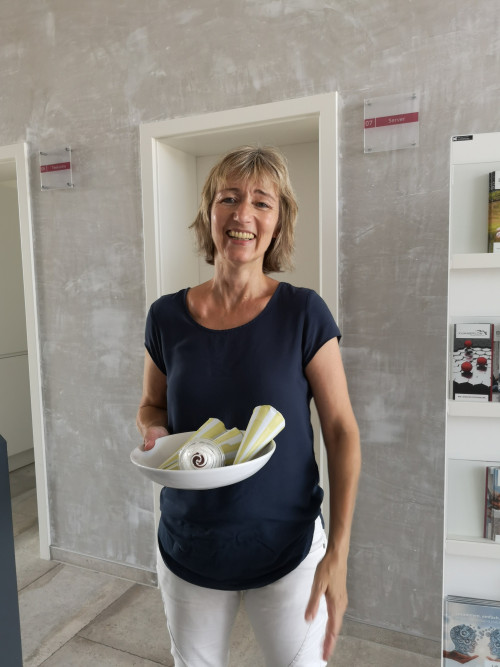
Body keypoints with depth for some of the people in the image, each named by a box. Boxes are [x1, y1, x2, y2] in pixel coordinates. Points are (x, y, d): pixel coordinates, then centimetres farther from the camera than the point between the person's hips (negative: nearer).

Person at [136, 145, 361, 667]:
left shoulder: (304, 313, -13)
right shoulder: (167, 316, -6)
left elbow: (342, 431, -10)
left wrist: (338, 553, -13)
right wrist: (154, 432, -14)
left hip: (288, 550, -2)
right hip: (188, 550, 3)